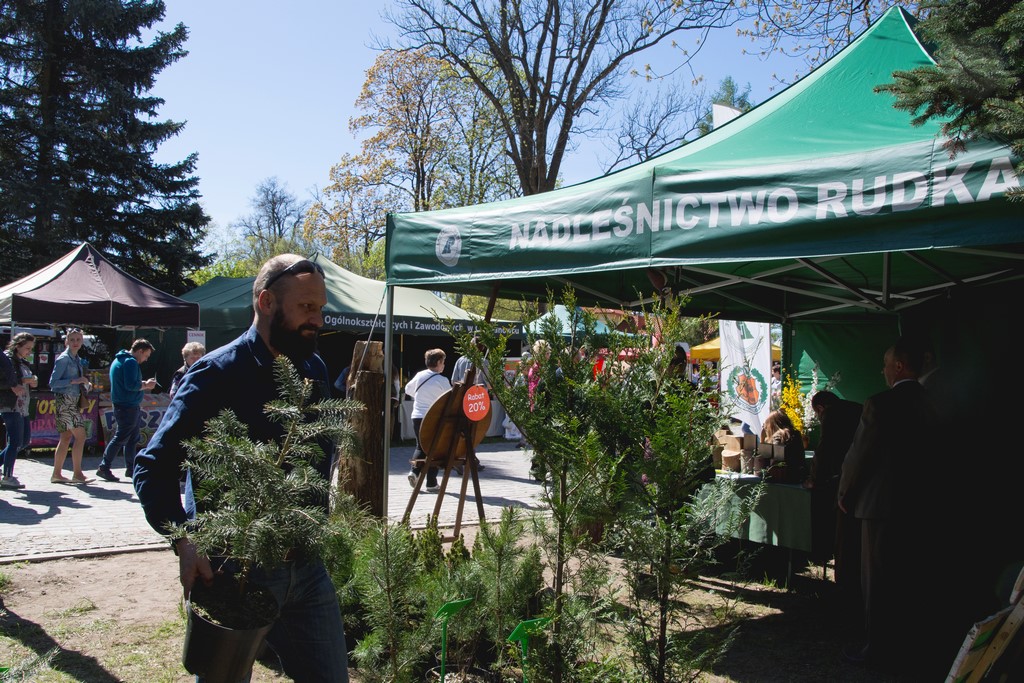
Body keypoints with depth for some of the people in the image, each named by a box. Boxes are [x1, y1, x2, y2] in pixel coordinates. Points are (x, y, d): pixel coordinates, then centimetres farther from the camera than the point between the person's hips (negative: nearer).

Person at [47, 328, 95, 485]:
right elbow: (53, 383, -16)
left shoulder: (78, 360, 15)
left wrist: (86, 384, 4)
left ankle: (57, 474, 17)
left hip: (73, 401, 9)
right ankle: (77, 474, -7)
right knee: (80, 436, -11)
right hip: (64, 400, -9)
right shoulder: (63, 359, -10)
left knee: (66, 438, 11)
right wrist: (75, 380, -21)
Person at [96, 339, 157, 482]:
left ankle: (131, 468, 19)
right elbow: (131, 385, -24)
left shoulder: (119, 360, 19)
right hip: (128, 407, -11)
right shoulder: (131, 362, -14)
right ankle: (104, 468, -2)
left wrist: (144, 383, 13)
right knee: (121, 437, -6)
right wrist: (146, 385, -9)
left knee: (133, 438, 13)